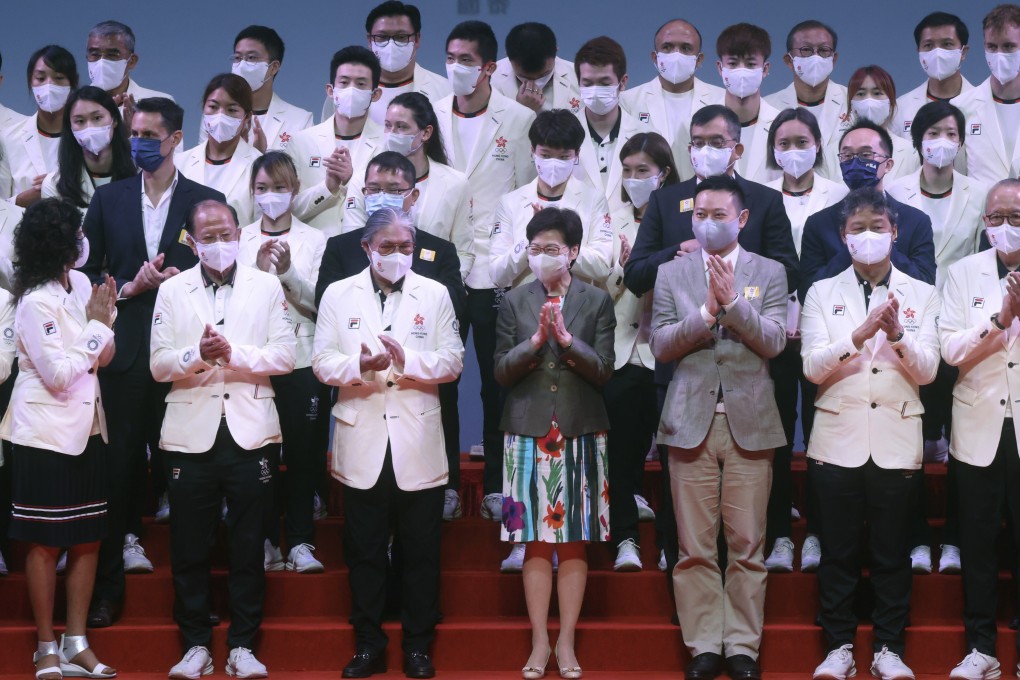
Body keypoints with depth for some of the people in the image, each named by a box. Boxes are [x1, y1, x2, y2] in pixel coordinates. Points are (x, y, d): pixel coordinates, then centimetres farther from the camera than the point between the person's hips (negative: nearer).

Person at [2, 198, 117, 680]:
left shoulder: (80, 284, 4)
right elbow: (59, 375, -19)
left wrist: (106, 324, -8)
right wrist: (97, 325, -14)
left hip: (86, 429, 7)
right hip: (46, 434, -7)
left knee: (88, 539, 9)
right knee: (45, 542, 2)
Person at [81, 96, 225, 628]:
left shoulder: (206, 201, 6)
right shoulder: (109, 199, 11)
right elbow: (87, 272, 9)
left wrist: (182, 282, -12)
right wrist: (127, 288, -7)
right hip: (125, 350, 1)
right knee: (120, 466, 1)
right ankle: (107, 587, 7)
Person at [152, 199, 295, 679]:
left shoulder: (267, 286, 6)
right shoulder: (172, 291, 7)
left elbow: (284, 355, -2)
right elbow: (159, 365, 1)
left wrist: (233, 353, -15)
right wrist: (197, 355, -17)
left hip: (249, 433, -1)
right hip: (191, 434, 1)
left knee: (248, 545, 3)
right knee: (189, 547, 4)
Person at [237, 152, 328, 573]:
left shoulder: (314, 240, 9)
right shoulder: (241, 239, 10)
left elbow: (318, 302, 1)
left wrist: (288, 272, -13)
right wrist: (258, 270, -13)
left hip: (301, 359, 0)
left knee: (303, 452, -3)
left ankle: (300, 542, 3)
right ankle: (265, 542, 7)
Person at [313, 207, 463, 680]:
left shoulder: (435, 295, 6)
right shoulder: (338, 295, 6)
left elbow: (452, 360, 1)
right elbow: (322, 361, 1)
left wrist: (406, 361, -16)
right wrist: (359, 366, -19)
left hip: (418, 443, 0)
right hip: (362, 443, 0)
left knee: (421, 551, 4)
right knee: (364, 550, 7)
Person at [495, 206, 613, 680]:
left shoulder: (596, 301, 3)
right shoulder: (515, 301, 6)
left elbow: (603, 370, -3)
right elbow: (502, 372, 1)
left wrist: (566, 339, -18)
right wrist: (535, 341, -15)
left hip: (579, 433, 0)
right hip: (529, 433, 1)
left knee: (574, 543, 2)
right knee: (536, 543, 2)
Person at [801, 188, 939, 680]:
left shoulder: (920, 294, 7)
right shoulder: (823, 293, 6)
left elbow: (927, 371, -2)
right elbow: (812, 366, -6)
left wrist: (898, 335, -21)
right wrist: (860, 335, -21)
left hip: (896, 441, 0)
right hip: (838, 441, 0)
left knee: (892, 551, 4)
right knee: (839, 550, 4)